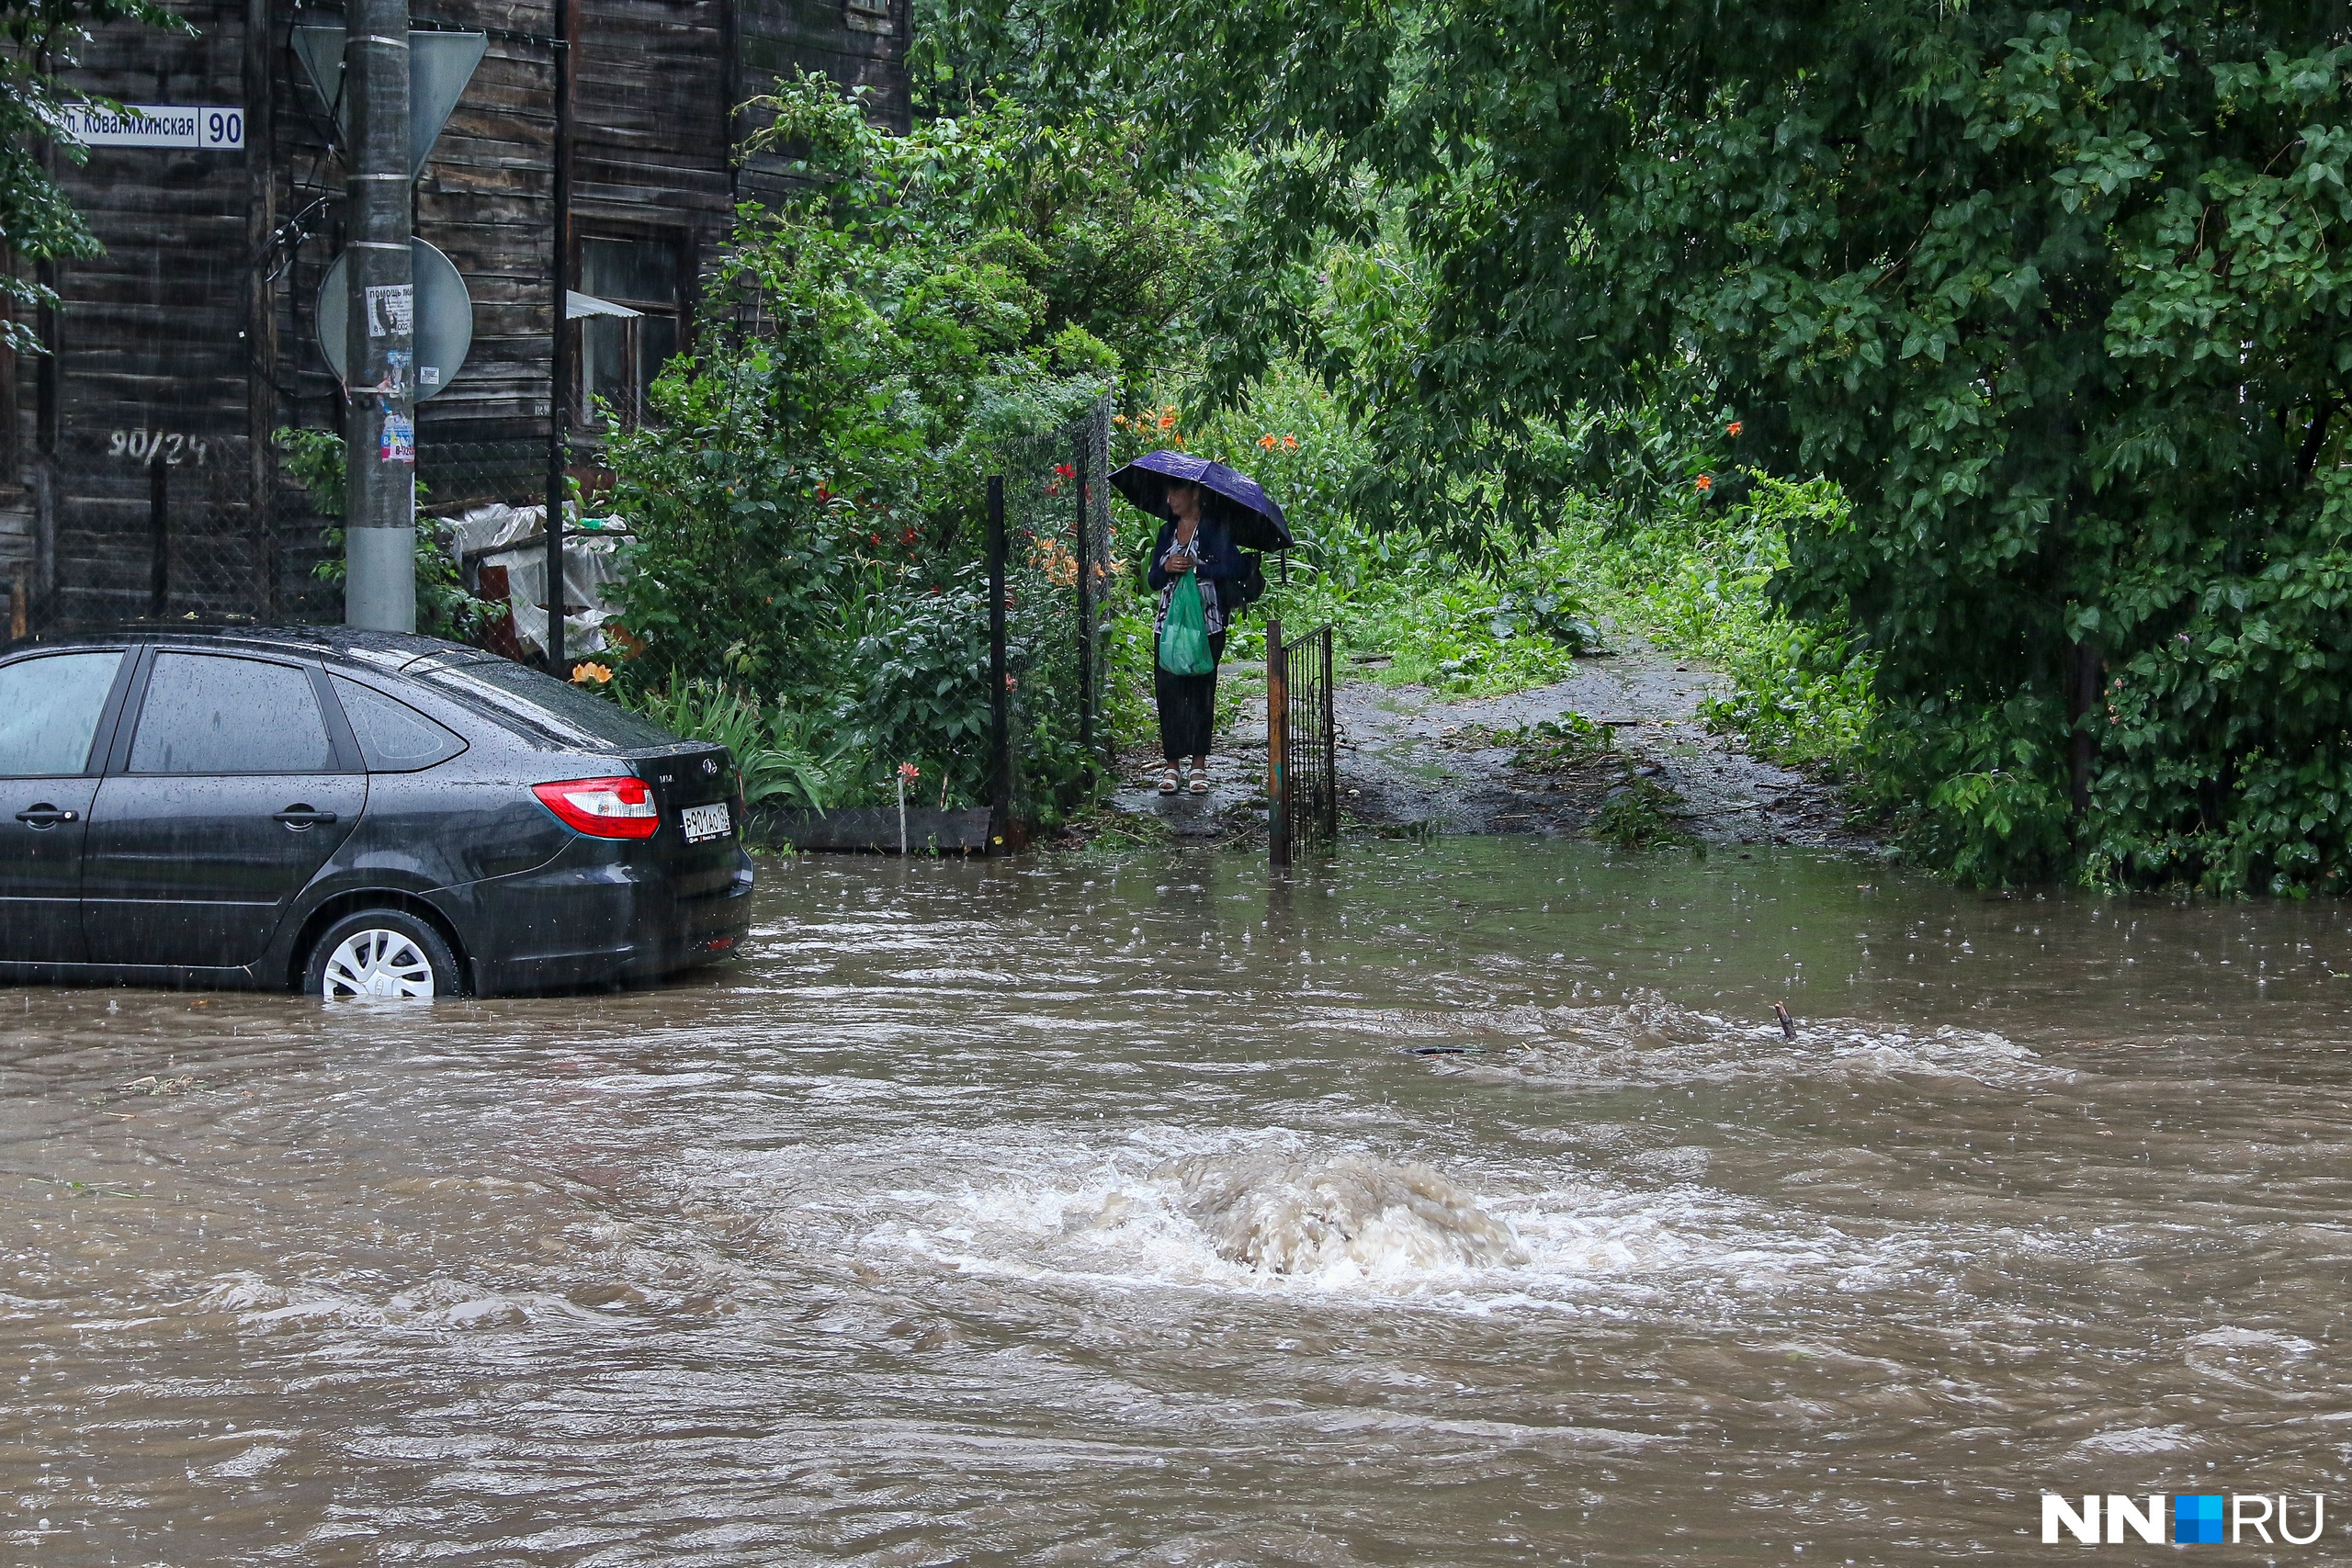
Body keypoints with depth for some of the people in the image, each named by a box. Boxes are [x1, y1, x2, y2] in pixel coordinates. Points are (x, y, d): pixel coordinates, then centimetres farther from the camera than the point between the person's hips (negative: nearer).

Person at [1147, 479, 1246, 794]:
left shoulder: (1214, 530, -1)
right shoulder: (1167, 532, 15)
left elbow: (1234, 569, -10)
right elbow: (1153, 579, 13)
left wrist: (1197, 567, -17)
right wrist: (1167, 568, -8)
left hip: (1206, 623, -4)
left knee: (1201, 692, -2)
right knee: (1168, 691, -2)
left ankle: (1199, 765, 5)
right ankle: (1172, 764, 3)